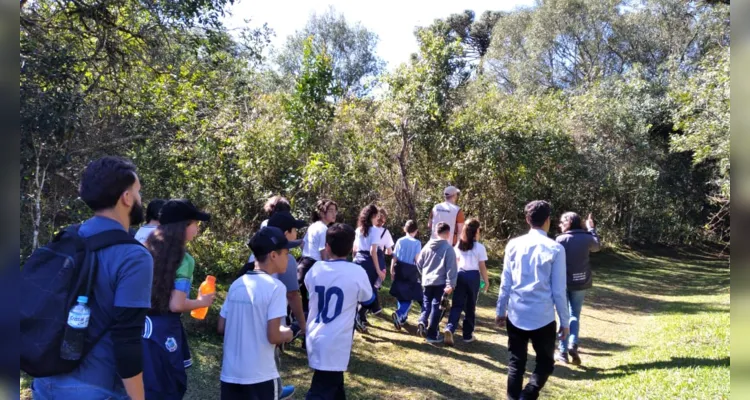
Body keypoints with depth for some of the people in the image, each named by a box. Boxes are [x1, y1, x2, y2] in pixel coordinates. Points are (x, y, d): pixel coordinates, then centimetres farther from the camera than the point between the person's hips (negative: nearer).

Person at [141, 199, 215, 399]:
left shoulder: (147, 251, 5)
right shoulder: (184, 259, -15)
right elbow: (176, 305, -20)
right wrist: (201, 302, -3)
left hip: (141, 326, 7)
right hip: (163, 330, -7)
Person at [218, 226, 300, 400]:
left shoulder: (236, 284, 5)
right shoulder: (275, 287, -15)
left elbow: (221, 328, 9)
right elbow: (273, 336, -17)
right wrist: (287, 334, 3)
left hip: (230, 373, 6)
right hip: (260, 375, -6)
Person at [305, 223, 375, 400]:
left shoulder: (316, 268, 0)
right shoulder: (357, 272, -11)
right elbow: (368, 299, 7)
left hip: (315, 339, 5)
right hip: (335, 343, -5)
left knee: (334, 384, 24)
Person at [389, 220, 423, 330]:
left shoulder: (400, 241, 1)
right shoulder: (417, 243, -8)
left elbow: (394, 257, 2)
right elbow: (417, 259, -12)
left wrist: (392, 270, 12)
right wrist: (421, 273, 0)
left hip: (400, 269, 4)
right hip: (411, 270, -4)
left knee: (400, 295, 16)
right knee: (409, 296, 3)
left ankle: (402, 317, 24)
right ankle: (399, 314, -18)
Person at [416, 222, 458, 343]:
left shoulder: (427, 246, 5)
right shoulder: (448, 248, -10)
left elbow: (419, 263, 10)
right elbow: (451, 268, -14)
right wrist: (450, 284, -13)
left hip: (427, 281, 4)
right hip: (440, 282, -4)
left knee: (426, 304, 19)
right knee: (436, 307, 2)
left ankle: (422, 321, -7)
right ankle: (432, 335, 5)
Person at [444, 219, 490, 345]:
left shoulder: (458, 245, 6)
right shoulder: (480, 247, -7)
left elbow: (455, 262, 11)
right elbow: (482, 267, -5)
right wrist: (486, 281, 5)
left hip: (460, 275, 3)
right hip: (473, 276, -3)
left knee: (457, 305, 5)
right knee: (470, 307, 9)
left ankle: (449, 328, -16)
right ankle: (467, 335, 17)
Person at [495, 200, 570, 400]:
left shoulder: (513, 245, -1)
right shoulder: (555, 249, -9)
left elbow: (505, 283, 3)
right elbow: (558, 291, -7)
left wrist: (500, 311, 14)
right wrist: (565, 321, 4)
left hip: (516, 315, 3)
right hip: (543, 318, -3)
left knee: (516, 363, 14)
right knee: (545, 363, 12)